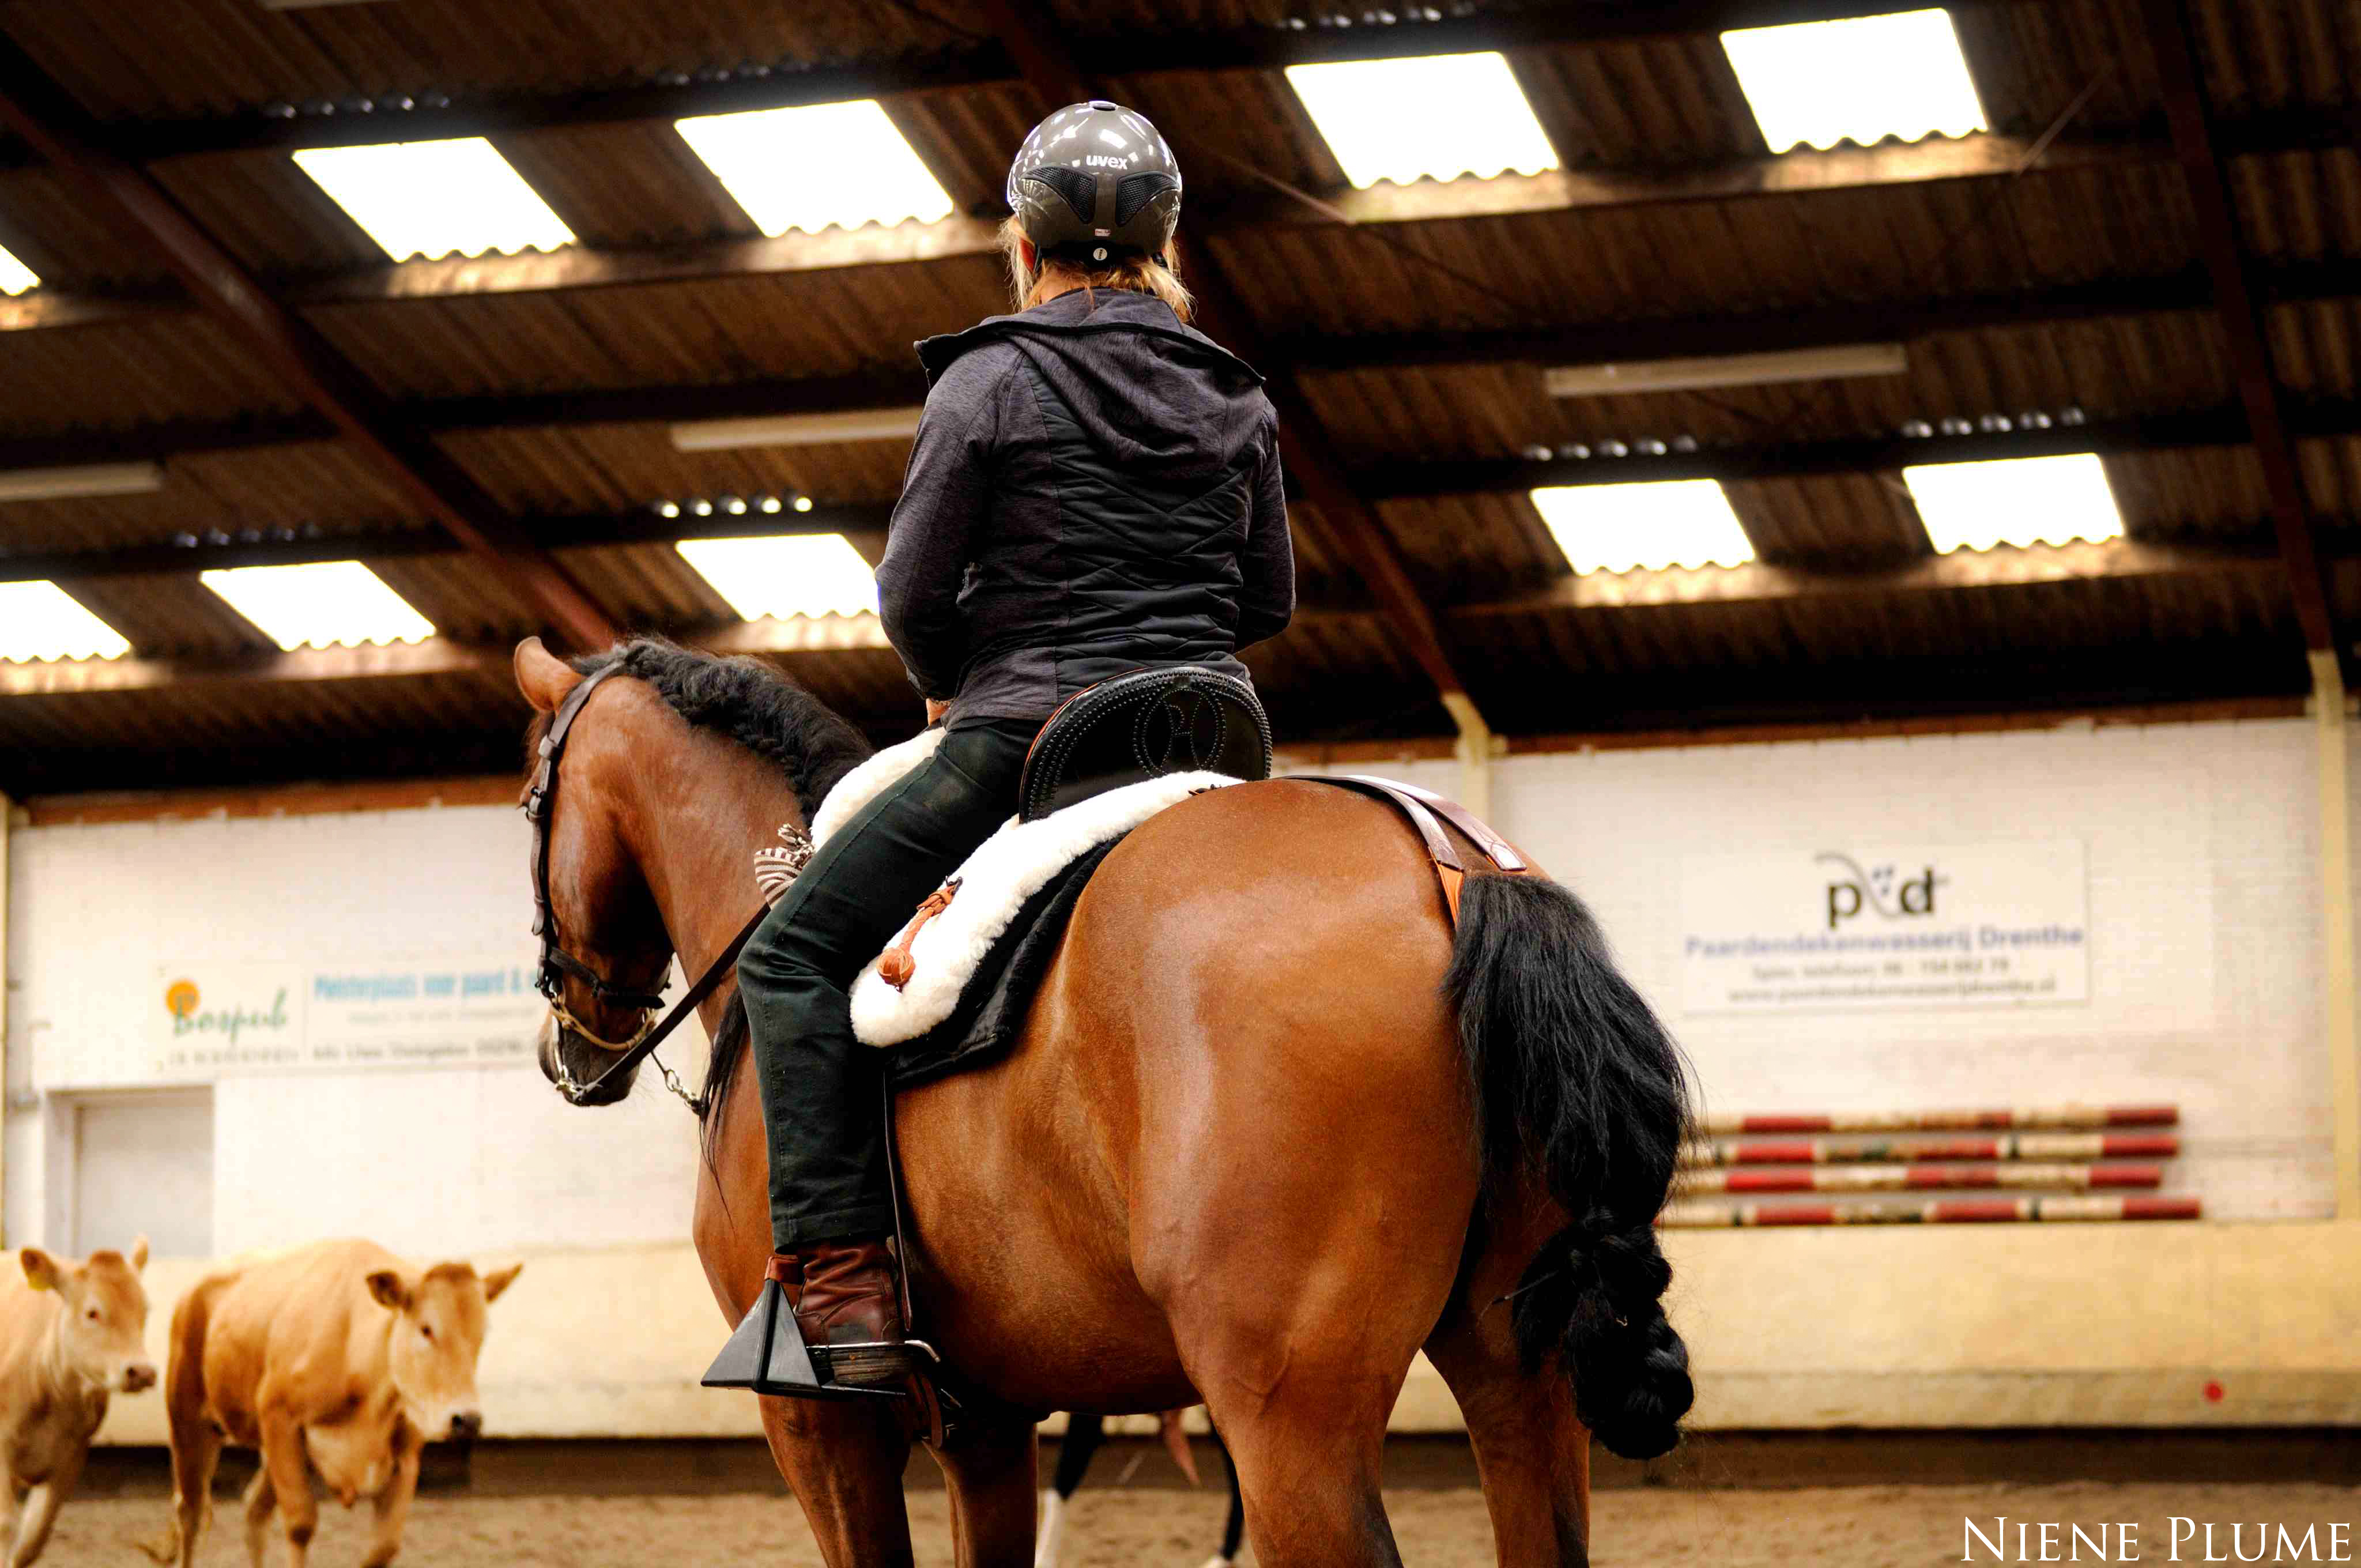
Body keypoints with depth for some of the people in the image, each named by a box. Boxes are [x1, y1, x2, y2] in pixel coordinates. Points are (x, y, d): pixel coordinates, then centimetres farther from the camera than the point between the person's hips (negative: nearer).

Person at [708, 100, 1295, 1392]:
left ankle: (841, 1287, -13)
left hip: (1027, 741, -6)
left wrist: (957, 688, 15)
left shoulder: (989, 380, -6)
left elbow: (911, 597, -4)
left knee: (796, 954, 0)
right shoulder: (1237, 399, 10)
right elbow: (1270, 599, 17)